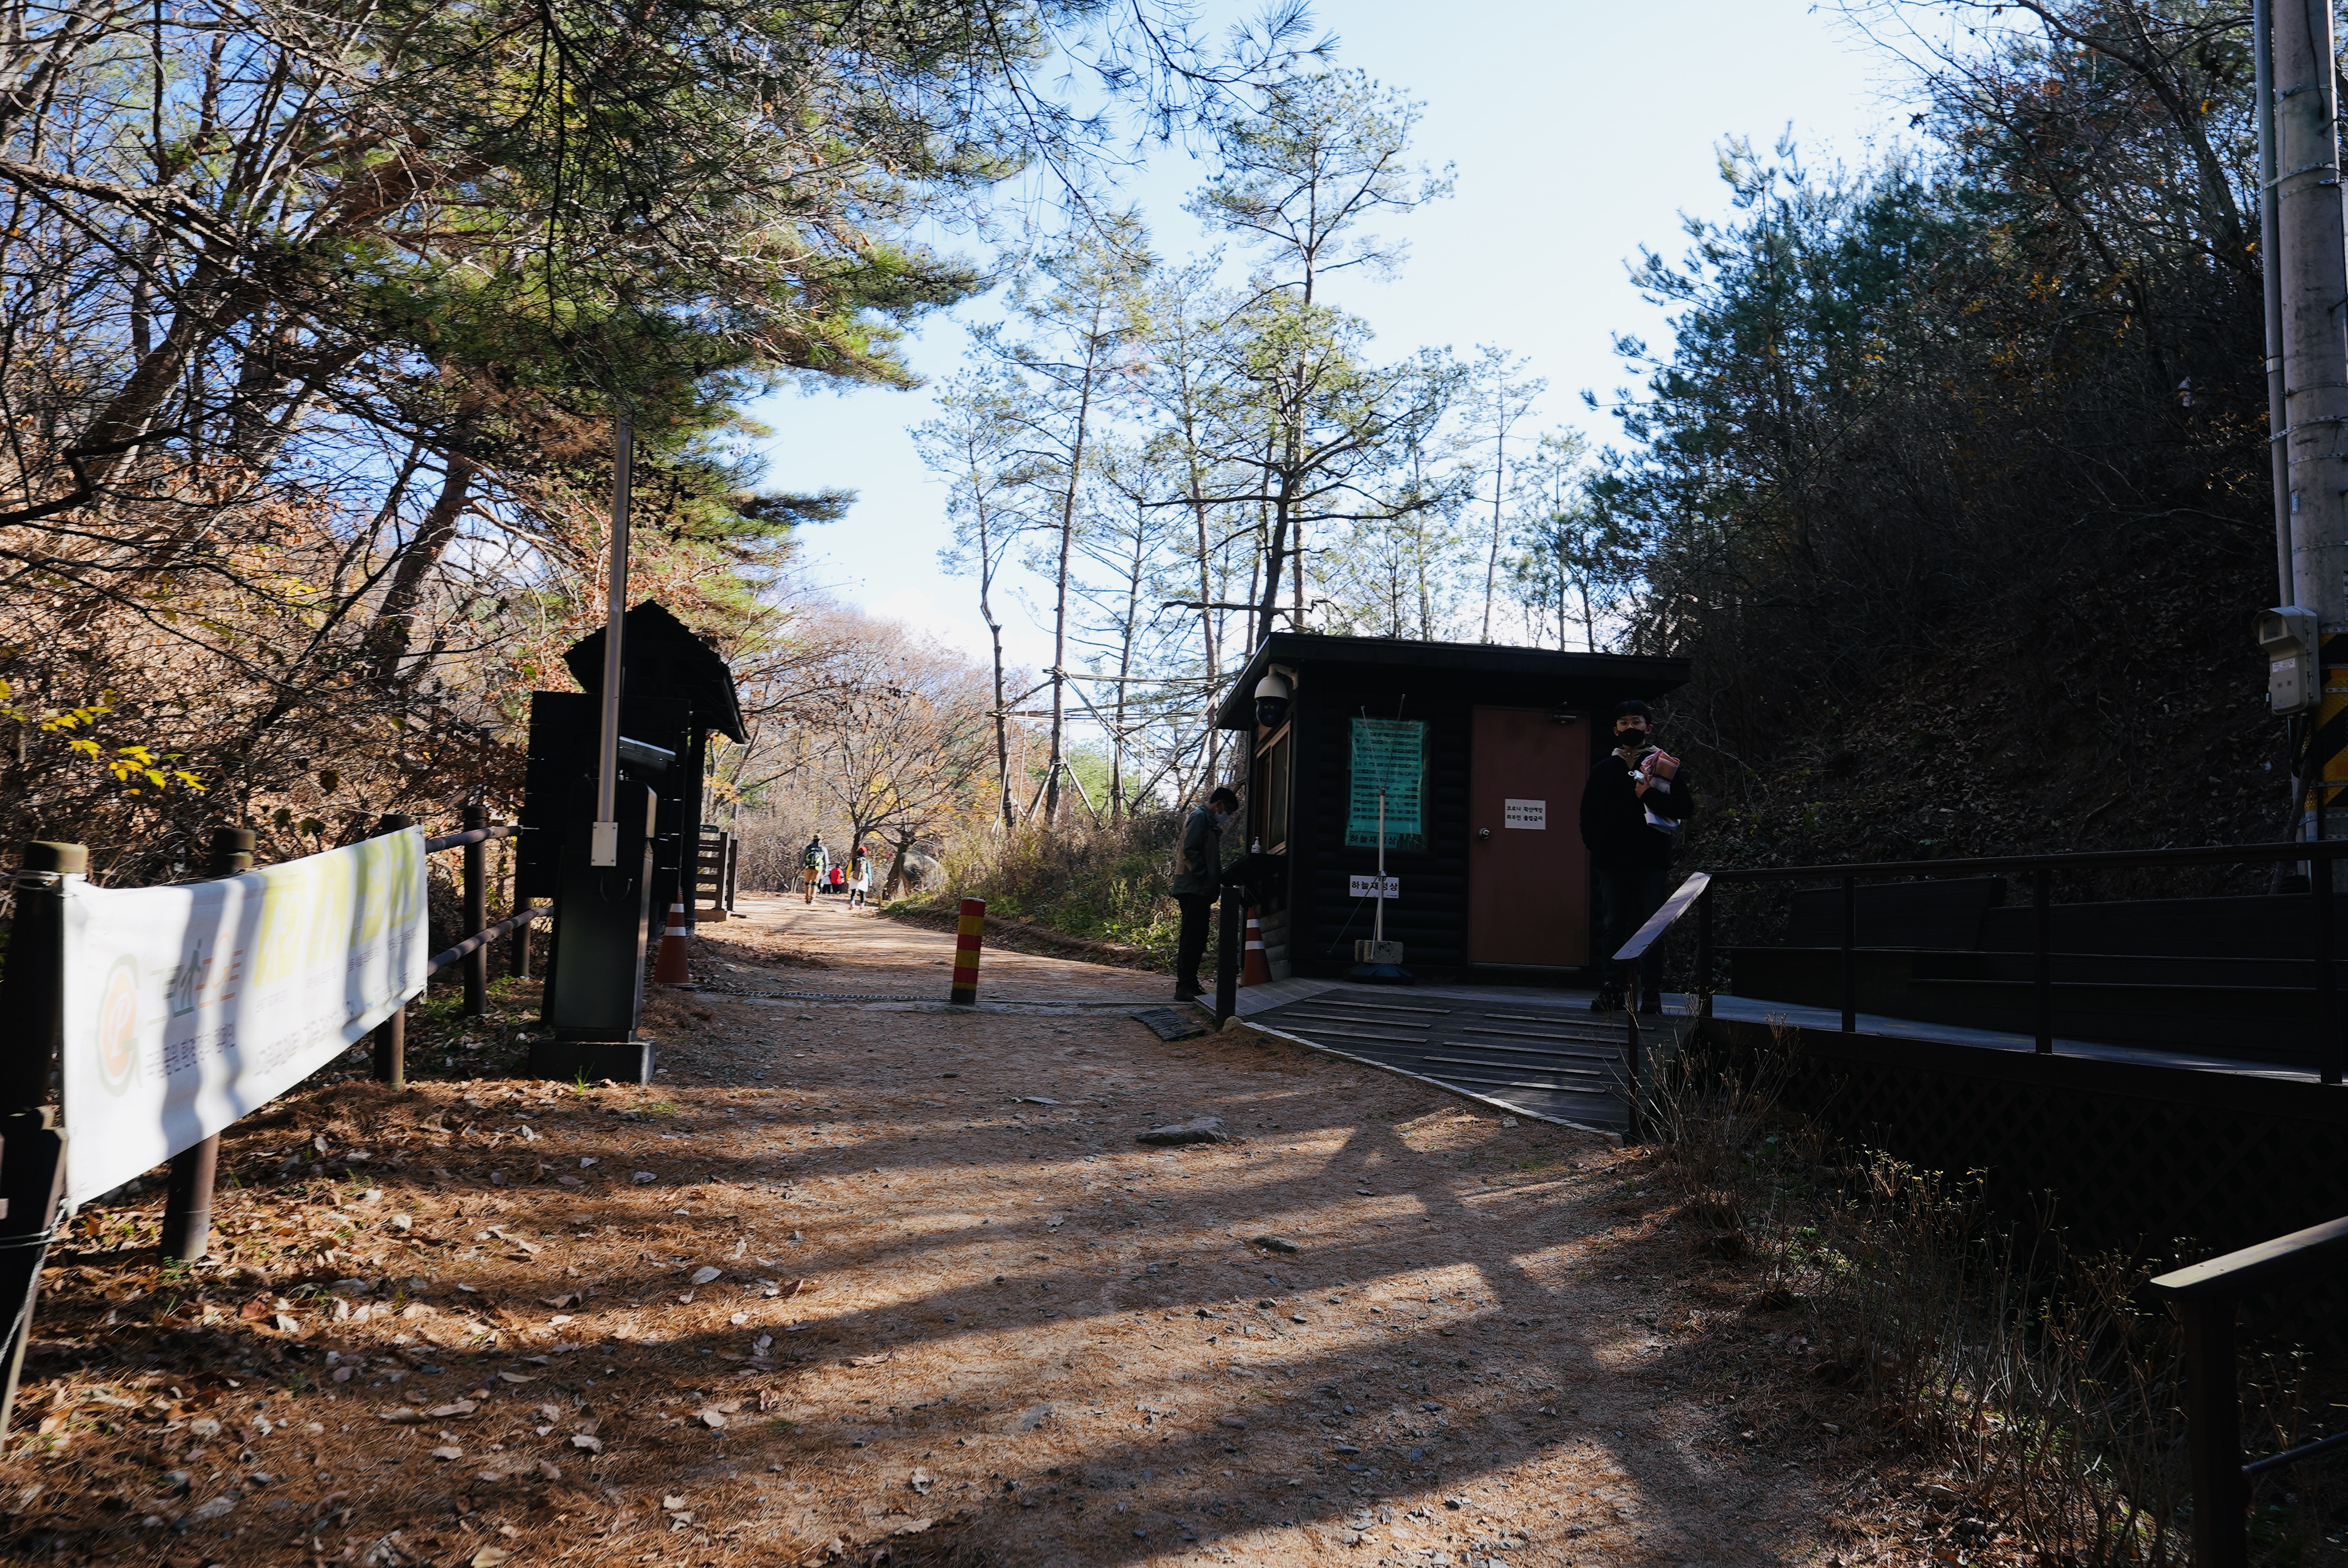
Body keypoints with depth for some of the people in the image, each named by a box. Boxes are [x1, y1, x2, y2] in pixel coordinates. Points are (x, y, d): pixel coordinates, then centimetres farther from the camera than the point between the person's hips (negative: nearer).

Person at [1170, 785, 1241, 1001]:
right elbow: (1190, 851, -18)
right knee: (1192, 938, -11)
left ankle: (1190, 985, 16)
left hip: (1200, 891, 10)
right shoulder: (1199, 817, -7)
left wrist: (1221, 878, 12)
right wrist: (1207, 878, -18)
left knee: (1198, 939, 11)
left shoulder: (1209, 822, 24)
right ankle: (1184, 988, -12)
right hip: (1193, 888, -10)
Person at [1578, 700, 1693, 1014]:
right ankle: (1611, 990, 6)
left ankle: (1651, 994, 2)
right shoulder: (1603, 769, 14)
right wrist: (1595, 845, 2)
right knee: (1612, 926, 3)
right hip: (1612, 861, 2)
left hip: (1651, 861, -2)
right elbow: (1588, 813, 16)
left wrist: (1650, 795, -14)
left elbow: (1684, 808, -1)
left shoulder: (1666, 766, 7)